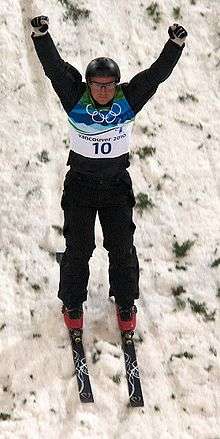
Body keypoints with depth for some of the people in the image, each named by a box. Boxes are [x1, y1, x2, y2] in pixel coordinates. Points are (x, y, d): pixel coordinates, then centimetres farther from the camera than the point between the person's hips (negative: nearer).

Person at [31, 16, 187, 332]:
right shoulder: (75, 97, -12)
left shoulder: (129, 98, -9)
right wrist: (41, 36, -37)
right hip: (80, 183, -1)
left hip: (117, 184, 1)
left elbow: (158, 73, -15)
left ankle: (125, 303, 26)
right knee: (78, 247, 6)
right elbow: (54, 67, -22)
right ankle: (73, 303, 25)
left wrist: (176, 44, -29)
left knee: (122, 246, 8)